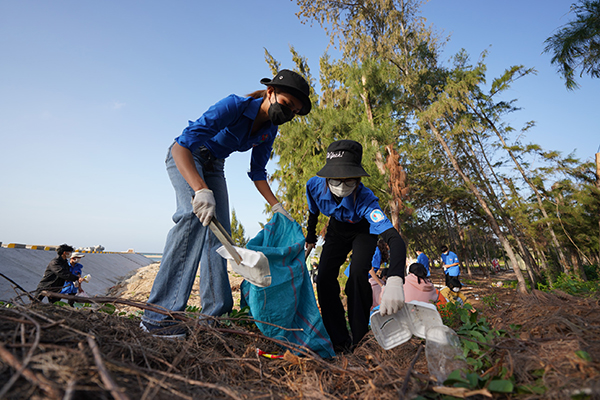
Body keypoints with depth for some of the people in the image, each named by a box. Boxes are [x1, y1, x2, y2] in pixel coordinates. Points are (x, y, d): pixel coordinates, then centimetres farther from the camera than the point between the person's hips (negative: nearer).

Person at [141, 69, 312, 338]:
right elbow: (182, 147, -38)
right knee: (195, 215, -30)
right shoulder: (235, 106, -29)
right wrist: (202, 190, -53)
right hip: (184, 157, -6)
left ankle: (213, 313, 0)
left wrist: (276, 207, -8)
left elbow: (257, 173, 3)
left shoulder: (269, 131, -7)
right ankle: (158, 314, -25)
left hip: (214, 166, 7)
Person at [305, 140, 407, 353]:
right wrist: (310, 236, 9)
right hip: (337, 229, 4)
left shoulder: (365, 199, -41)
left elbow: (395, 238, -54)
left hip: (363, 231, -3)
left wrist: (394, 281, -71)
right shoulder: (315, 185, -30)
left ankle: (360, 339, -5)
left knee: (358, 273, -27)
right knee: (324, 278, -9)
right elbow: (313, 211, -5)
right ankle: (340, 341, 7)